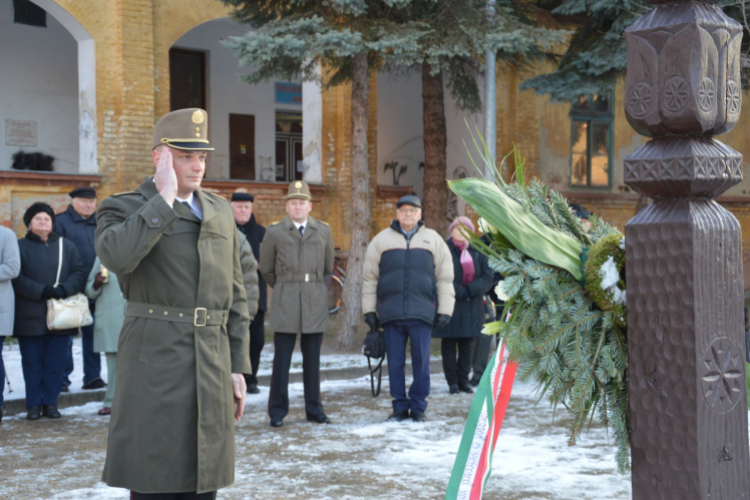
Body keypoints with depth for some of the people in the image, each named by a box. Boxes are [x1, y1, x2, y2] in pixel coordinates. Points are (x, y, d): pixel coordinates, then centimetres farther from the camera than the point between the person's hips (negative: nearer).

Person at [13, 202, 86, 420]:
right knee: (32, 361, 1)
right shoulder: (20, 247, 4)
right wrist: (42, 291, -17)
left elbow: (79, 273, 4)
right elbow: (16, 278, -6)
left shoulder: (67, 246, 11)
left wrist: (63, 289, -14)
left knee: (55, 362, 3)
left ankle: (50, 402, 11)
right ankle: (34, 404, 8)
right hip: (30, 317, -2)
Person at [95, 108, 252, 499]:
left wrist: (238, 367, 11)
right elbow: (116, 257, -26)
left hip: (212, 365, 5)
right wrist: (164, 198, -19)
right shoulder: (124, 210, -2)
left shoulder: (220, 212, 14)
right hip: (154, 365, -5)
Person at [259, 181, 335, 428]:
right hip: (285, 304, -2)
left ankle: (314, 409, 15)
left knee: (312, 358, 6)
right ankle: (277, 411, 4)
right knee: (282, 358, -2)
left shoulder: (323, 231, 7)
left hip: (316, 303, 2)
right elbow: (266, 269, 14)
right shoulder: (274, 232, 3)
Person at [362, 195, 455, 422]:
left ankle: (418, 406, 10)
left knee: (421, 360, -1)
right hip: (390, 312, 1)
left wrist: (444, 310, 4)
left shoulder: (433, 240, 11)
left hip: (421, 311, -1)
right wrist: (369, 310, 8)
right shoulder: (382, 240, 12)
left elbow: (445, 278, 11)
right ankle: (399, 406, 12)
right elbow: (370, 278, 13)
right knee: (395, 362, 3)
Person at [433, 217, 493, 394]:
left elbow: (487, 278, 2)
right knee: (449, 345, 0)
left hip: (472, 308, 4)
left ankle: (464, 380, 13)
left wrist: (470, 290, -13)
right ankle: (453, 382, 6)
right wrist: (459, 292, -16)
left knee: (467, 346, 6)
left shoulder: (477, 252, 9)